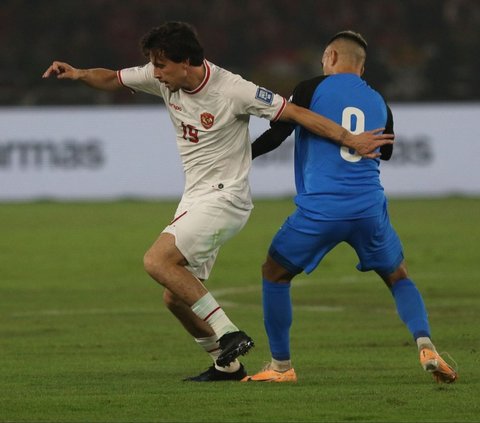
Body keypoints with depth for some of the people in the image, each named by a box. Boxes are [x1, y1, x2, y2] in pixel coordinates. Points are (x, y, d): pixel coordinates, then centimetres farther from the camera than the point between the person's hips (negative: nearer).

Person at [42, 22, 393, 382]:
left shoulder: (232, 90, -19)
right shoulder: (165, 79, -1)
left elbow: (294, 112, -15)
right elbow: (112, 79, 12)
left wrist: (350, 139, -15)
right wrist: (79, 74, -8)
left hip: (225, 197, -8)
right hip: (195, 198, 8)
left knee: (157, 261, -23)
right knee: (175, 298, 5)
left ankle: (229, 334, -18)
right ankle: (227, 364, 20)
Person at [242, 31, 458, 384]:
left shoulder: (311, 90, 1)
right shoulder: (379, 103, 14)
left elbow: (277, 135, -4)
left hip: (319, 211, -3)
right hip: (369, 209, 3)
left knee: (275, 274, 16)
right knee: (399, 277, 21)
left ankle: (281, 366, 15)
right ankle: (426, 346, -3)